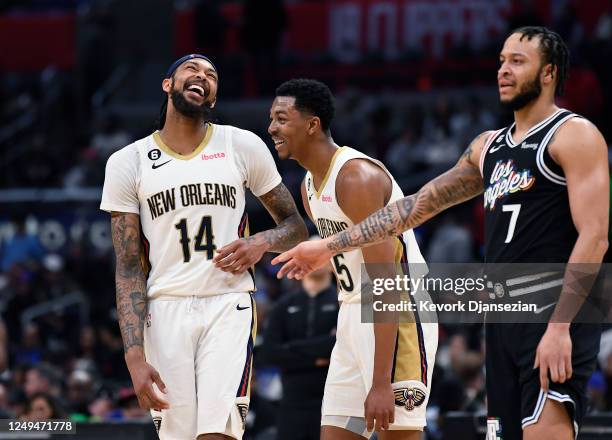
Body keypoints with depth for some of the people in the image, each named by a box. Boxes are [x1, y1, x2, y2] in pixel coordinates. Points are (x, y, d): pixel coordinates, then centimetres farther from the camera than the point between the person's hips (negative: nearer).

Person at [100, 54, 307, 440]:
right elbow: (129, 269, 2)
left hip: (230, 306, -1)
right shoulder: (128, 162, 4)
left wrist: (261, 243, -9)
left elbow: (296, 227, 15)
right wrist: (135, 356, -9)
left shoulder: (243, 146, 6)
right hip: (165, 310, 1)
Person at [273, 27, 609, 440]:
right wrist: (330, 246, 23)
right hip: (501, 320, 8)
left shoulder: (574, 135, -4)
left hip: (555, 314, -8)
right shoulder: (489, 146, 21)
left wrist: (560, 326, -23)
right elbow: (417, 205, 25)